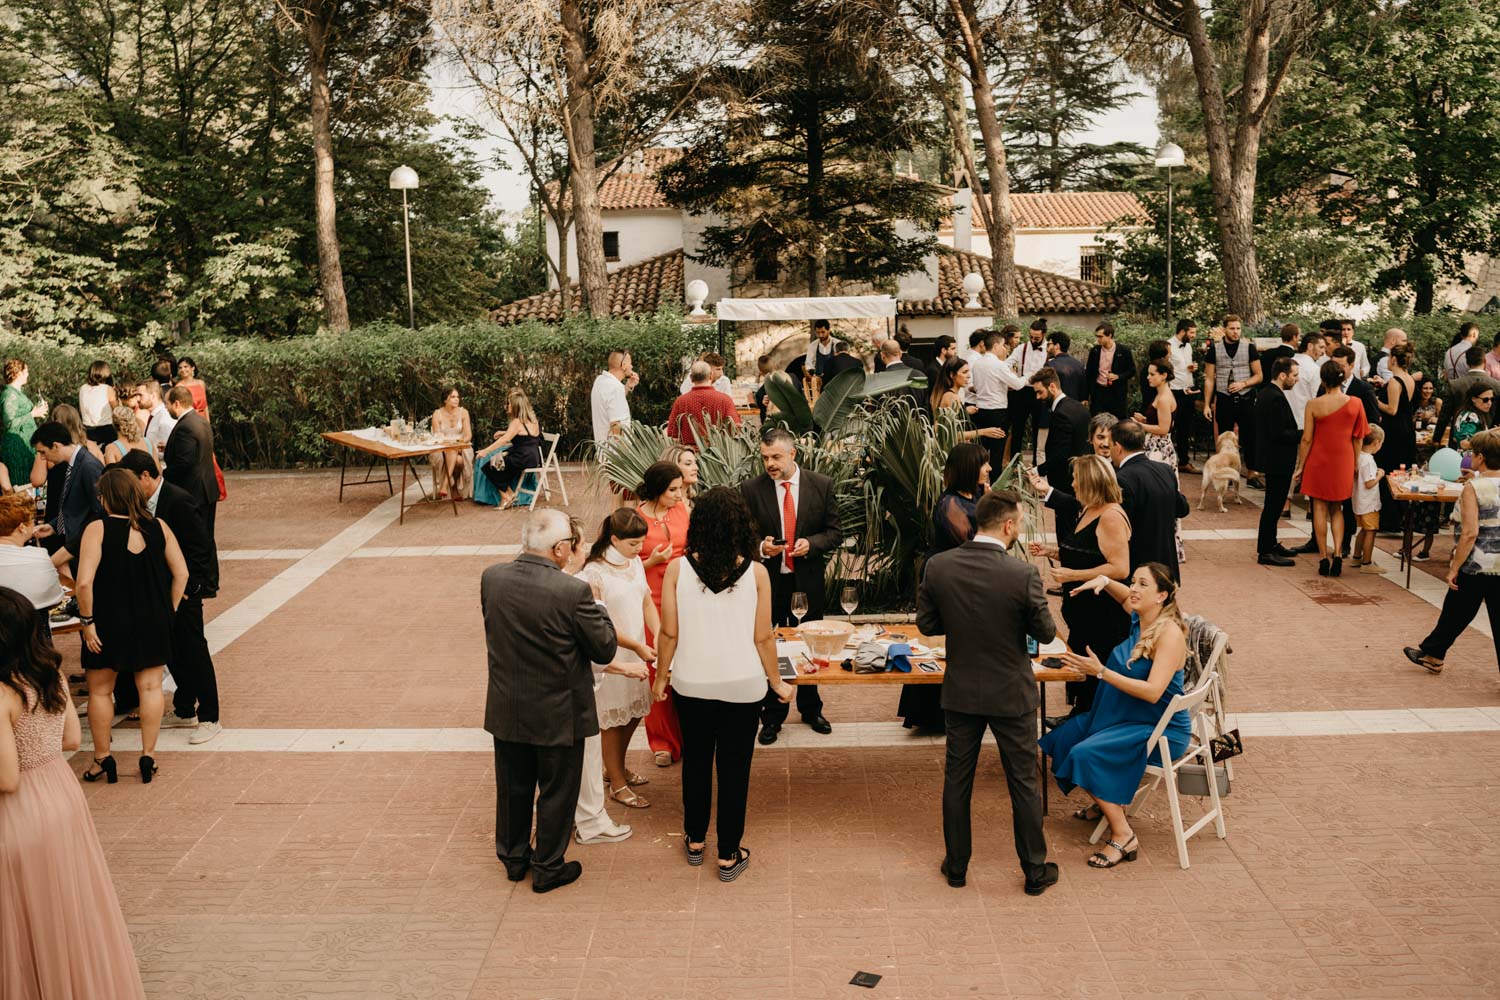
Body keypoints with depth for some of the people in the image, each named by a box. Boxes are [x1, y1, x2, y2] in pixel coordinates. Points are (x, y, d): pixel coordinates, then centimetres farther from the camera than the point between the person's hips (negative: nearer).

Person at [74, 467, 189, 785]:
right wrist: (169, 610, 7)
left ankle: (102, 759, 23)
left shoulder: (97, 529, -14)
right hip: (152, 622, 3)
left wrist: (87, 621, -11)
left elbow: (84, 582, -21)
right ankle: (148, 757, 16)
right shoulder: (158, 527, -3)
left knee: (100, 690, 15)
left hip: (109, 623, -3)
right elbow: (181, 573, -2)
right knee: (150, 687, 12)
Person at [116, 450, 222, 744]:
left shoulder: (179, 501, -20)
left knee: (194, 652, -2)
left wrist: (187, 588, -18)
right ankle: (184, 711, 30)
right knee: (172, 651, 15)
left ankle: (209, 719, 7)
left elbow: (202, 549, -19)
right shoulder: (145, 504, 6)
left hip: (185, 590, -8)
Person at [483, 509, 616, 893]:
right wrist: (598, 606, -1)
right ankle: (548, 868, 30)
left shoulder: (491, 578, -10)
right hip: (558, 714, -5)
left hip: (506, 710, 5)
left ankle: (514, 857, 41)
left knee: (513, 787, 23)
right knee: (556, 792, 15)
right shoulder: (573, 591, -26)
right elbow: (605, 650, -16)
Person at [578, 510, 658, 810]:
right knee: (612, 718, 7)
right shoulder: (594, 572, -21)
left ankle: (616, 766, 41)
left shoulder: (635, 561, 2)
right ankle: (617, 783, 23)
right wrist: (637, 647, -18)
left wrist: (659, 637, -8)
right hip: (611, 657, -7)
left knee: (634, 712, 19)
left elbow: (647, 602, 6)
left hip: (636, 653, 7)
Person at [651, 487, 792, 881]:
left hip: (692, 683, 1)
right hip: (742, 684, -1)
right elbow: (763, 637, -8)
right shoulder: (755, 572, -13)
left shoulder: (678, 569, -12)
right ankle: (729, 855, 20)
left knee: (696, 761, 21)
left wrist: (661, 677, 9)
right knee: (734, 768, 11)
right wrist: (776, 682, 7)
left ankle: (695, 841, 36)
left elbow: (669, 633, -7)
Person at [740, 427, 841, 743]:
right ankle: (772, 716, 24)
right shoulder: (751, 490, -7)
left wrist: (811, 543, -18)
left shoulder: (821, 485, -5)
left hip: (807, 579, 1)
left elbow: (834, 533, 0)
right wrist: (760, 547, -20)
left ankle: (810, 709, 36)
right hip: (768, 579, -1)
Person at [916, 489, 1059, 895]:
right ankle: (1035, 870, 26)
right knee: (1024, 783, 13)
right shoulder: (1023, 575, -22)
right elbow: (1045, 632, -10)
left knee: (957, 779, 16)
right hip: (1011, 694, -3)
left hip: (960, 692, 3)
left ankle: (956, 866, 28)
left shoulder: (938, 567, -12)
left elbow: (927, 624, -2)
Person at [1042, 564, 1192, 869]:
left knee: (1087, 753, -25)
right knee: (1065, 737, 6)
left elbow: (1153, 692, -31)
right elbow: (1126, 597, 27)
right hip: (1127, 717, 9)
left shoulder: (1170, 632, -23)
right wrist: (1105, 582, 5)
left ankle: (1123, 837, -15)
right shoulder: (1139, 619, 1)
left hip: (1161, 729, -9)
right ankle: (1105, 804, 22)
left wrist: (1101, 672, -33)